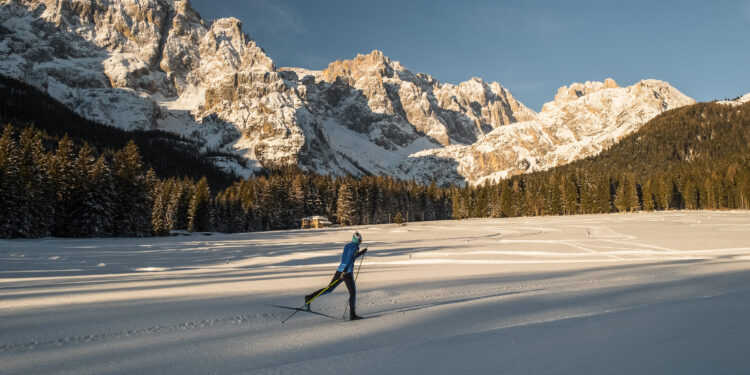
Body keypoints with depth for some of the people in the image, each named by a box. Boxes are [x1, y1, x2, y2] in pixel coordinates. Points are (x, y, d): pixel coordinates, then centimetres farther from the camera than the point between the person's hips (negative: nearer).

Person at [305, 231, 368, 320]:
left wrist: (361, 253, 26)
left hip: (340, 270, 8)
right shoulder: (355, 247, -9)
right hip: (347, 272, -7)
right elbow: (350, 258, -22)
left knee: (329, 289, 11)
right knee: (353, 293, 3)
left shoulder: (347, 245, 16)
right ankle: (352, 315, 3)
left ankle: (309, 297, 2)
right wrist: (345, 271, -29)